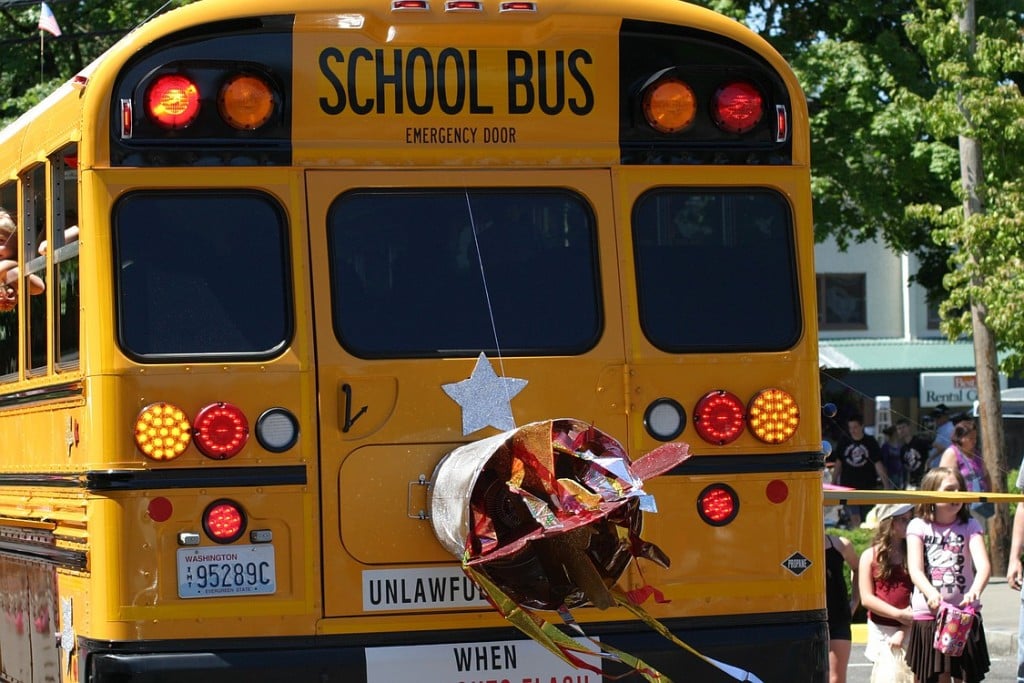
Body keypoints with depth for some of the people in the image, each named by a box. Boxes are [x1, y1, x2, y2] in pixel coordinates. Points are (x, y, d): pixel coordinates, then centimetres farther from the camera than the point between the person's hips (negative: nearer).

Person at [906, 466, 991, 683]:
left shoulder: (970, 526, 2)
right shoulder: (918, 526, 1)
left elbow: (983, 565, -13)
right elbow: (915, 569, -10)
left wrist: (975, 590, -34)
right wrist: (930, 592, -30)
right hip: (928, 614, 0)